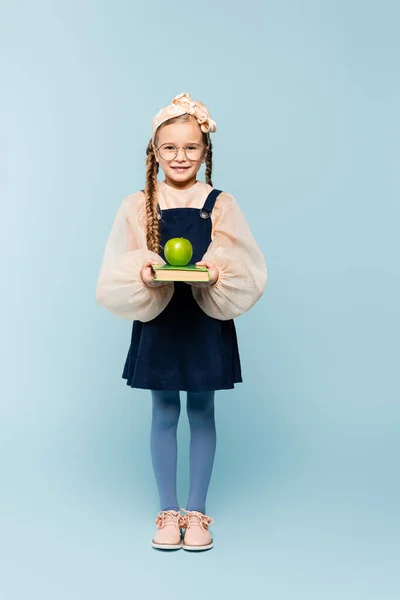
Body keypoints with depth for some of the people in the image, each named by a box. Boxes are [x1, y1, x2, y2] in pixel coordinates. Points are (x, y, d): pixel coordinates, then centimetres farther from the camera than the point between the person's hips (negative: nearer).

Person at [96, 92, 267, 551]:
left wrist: (218, 272, -24)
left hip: (207, 322, 0)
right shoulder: (137, 206, -1)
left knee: (202, 412, 9)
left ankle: (197, 511, 25)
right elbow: (116, 275, -2)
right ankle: (168, 511, 25)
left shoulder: (221, 205, -3)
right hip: (157, 321, 1)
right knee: (164, 413, 9)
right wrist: (143, 272, -22)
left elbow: (248, 272, -5)